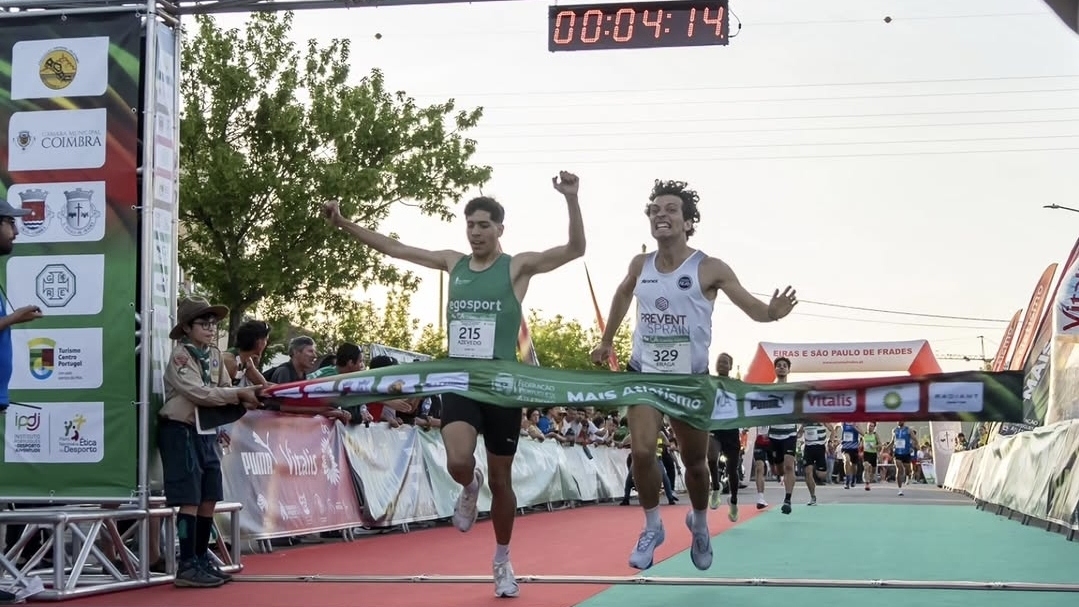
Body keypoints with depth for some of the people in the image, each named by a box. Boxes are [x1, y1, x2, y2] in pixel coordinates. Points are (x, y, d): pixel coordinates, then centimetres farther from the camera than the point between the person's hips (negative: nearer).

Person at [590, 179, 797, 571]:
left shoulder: (709, 269, -11)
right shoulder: (640, 265, 1)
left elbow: (753, 308, -14)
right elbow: (623, 294, 23)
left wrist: (772, 313, -37)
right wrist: (607, 341, 26)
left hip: (691, 379, -2)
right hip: (645, 374, 2)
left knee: (695, 462, 10)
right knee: (641, 452, -17)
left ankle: (699, 524, 39)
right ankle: (652, 527, 6)